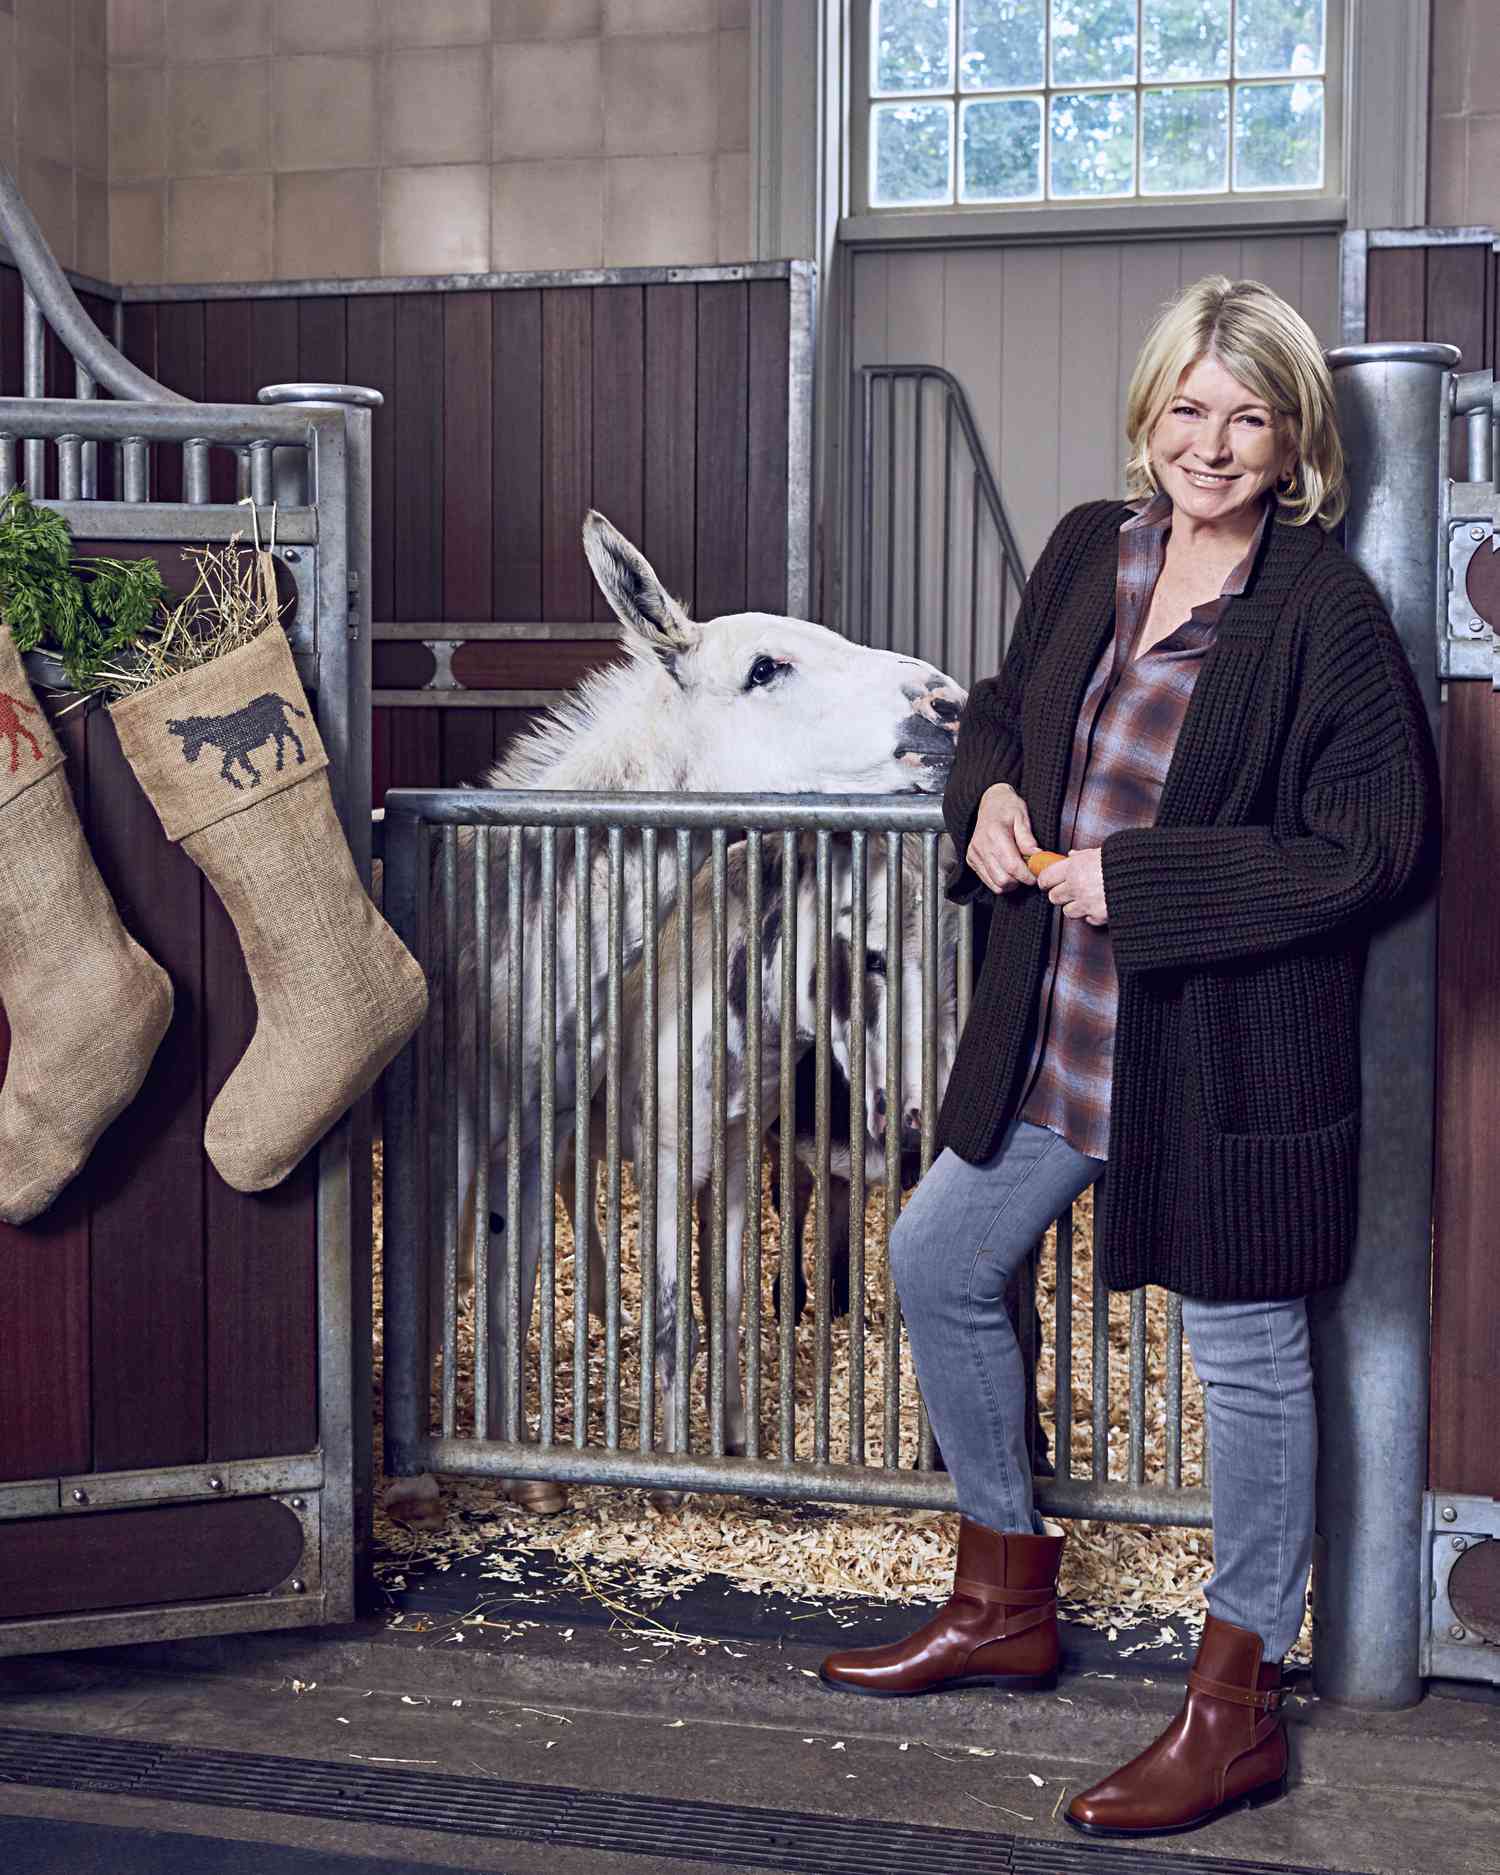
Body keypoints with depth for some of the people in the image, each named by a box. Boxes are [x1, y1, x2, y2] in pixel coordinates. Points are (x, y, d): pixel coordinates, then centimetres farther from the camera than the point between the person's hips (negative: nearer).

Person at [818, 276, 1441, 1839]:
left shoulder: (1326, 613, -14)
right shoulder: (1090, 552, 5)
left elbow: (1376, 848, -18)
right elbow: (1001, 708, 21)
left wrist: (1140, 879, -20)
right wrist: (990, 795, -3)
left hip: (1228, 1051, -7)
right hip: (1057, 1035, 7)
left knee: (1245, 1355, 6)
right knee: (938, 1268, 16)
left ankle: (1237, 1707, 24)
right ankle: (1004, 1606, 36)